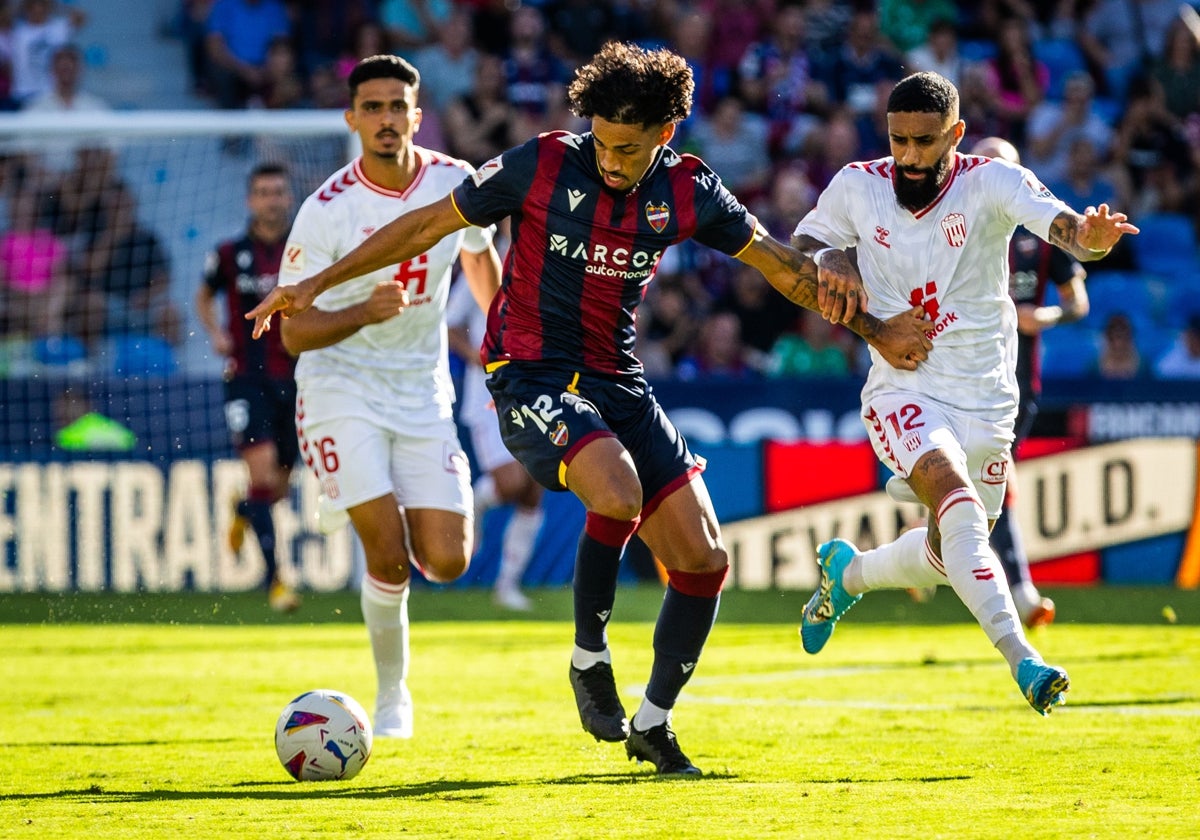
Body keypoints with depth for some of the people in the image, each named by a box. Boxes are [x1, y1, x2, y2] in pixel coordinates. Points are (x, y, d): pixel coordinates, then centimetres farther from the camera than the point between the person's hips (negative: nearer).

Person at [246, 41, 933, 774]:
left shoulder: (689, 192, -1)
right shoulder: (543, 165, -12)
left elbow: (778, 261, 14)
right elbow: (429, 225, -3)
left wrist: (873, 329, 16)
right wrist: (318, 285, -2)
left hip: (619, 384, 5)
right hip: (533, 377, -5)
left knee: (703, 560, -2)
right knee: (618, 493, -34)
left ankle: (653, 723, 17)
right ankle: (590, 659, -11)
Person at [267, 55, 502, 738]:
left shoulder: (457, 183, -4)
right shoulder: (328, 209, -16)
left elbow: (479, 253, 20)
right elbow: (294, 332, -14)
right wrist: (364, 312, -32)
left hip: (423, 393, 4)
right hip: (341, 391, -4)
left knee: (447, 562, -6)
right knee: (390, 556, -17)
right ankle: (392, 694, 6)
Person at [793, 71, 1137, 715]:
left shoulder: (991, 183, -11)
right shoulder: (858, 186, -4)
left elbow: (1062, 225, -28)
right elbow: (801, 246, 12)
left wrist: (1090, 236, -52)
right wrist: (827, 262, -12)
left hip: (985, 401, 2)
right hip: (902, 392, -1)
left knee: (946, 558, 14)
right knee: (960, 507, -29)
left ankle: (846, 573, 45)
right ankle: (1020, 657, -35)